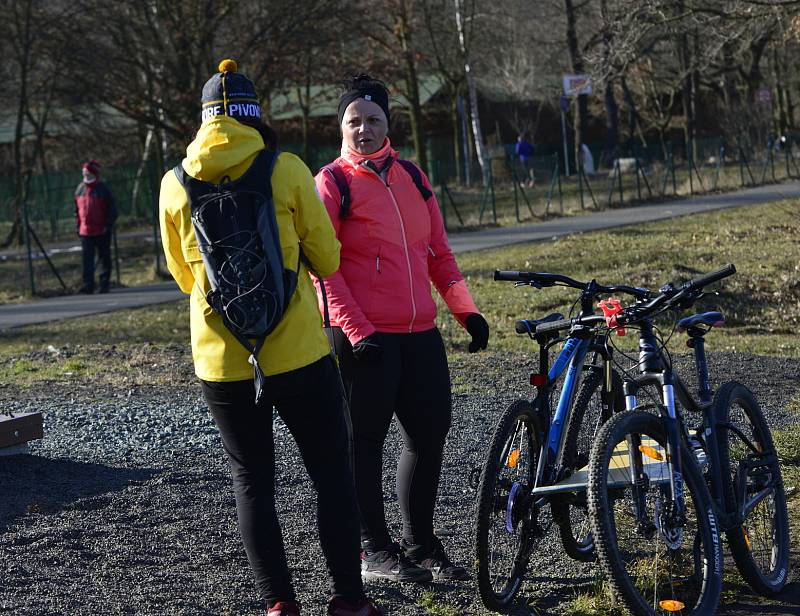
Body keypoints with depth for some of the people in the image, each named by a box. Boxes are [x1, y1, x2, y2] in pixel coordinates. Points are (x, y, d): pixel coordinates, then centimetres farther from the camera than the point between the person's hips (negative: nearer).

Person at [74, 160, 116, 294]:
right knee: (87, 259, -2)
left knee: (104, 258, 5)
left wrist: (108, 226, -10)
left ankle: (104, 284, 12)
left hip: (102, 231, -3)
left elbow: (112, 210, -2)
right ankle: (88, 285, -3)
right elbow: (77, 210, 14)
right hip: (85, 232, 3)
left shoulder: (103, 190, -4)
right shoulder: (80, 189, 7)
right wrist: (78, 226, 8)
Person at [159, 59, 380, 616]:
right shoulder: (287, 171, -7)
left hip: (221, 361, 2)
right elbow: (327, 260, 0)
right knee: (333, 474, 10)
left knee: (252, 482, 13)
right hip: (298, 354, -2)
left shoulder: (175, 185, 1)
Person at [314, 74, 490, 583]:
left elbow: (439, 251, 18)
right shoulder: (333, 182, -3)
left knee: (430, 435, 8)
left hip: (420, 333, 6)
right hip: (364, 338, -6)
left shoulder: (413, 177, 15)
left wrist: (466, 310, 7)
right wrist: (356, 330, -16)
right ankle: (375, 550, 11)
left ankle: (421, 545, 21)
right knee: (366, 442, 1)